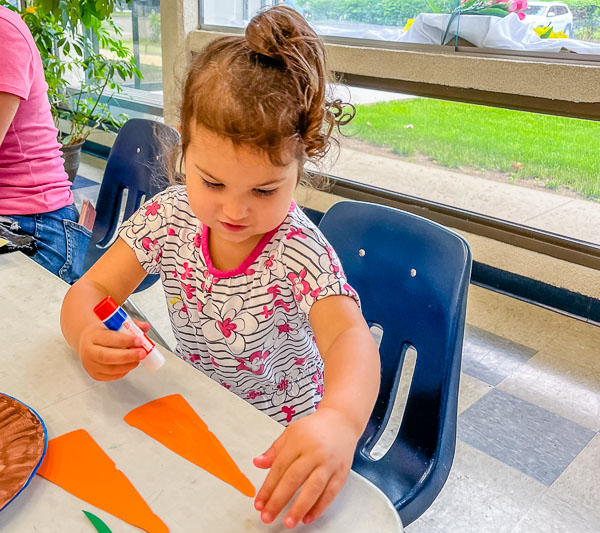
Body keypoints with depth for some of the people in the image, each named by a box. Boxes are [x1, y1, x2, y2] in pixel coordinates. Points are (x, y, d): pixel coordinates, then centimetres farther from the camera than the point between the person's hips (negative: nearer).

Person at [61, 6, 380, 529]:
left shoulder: (298, 251, -26)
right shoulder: (169, 215, -13)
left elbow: (349, 337, -41)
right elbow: (91, 291, -10)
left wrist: (339, 418, -63)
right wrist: (87, 335, -34)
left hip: (281, 435, -3)